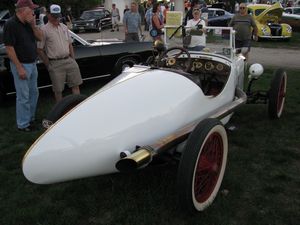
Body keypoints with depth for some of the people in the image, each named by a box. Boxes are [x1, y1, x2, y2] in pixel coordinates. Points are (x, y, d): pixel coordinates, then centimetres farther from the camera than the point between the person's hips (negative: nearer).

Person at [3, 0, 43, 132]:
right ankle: (23, 125, 12)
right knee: (23, 97, -1)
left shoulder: (28, 23, 5)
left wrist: (33, 25, -8)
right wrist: (19, 68, -20)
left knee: (34, 93, 16)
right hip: (21, 65, -8)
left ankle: (31, 118, 32)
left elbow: (40, 37, 8)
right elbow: (9, 48, -18)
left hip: (32, 64, 8)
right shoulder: (11, 24, -16)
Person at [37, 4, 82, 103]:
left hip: (69, 61, 5)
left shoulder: (64, 27, 12)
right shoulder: (44, 30, -6)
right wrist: (48, 65, -8)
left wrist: (73, 59, 10)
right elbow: (40, 50, -7)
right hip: (55, 64, -5)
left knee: (76, 85, 9)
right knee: (58, 90, 4)